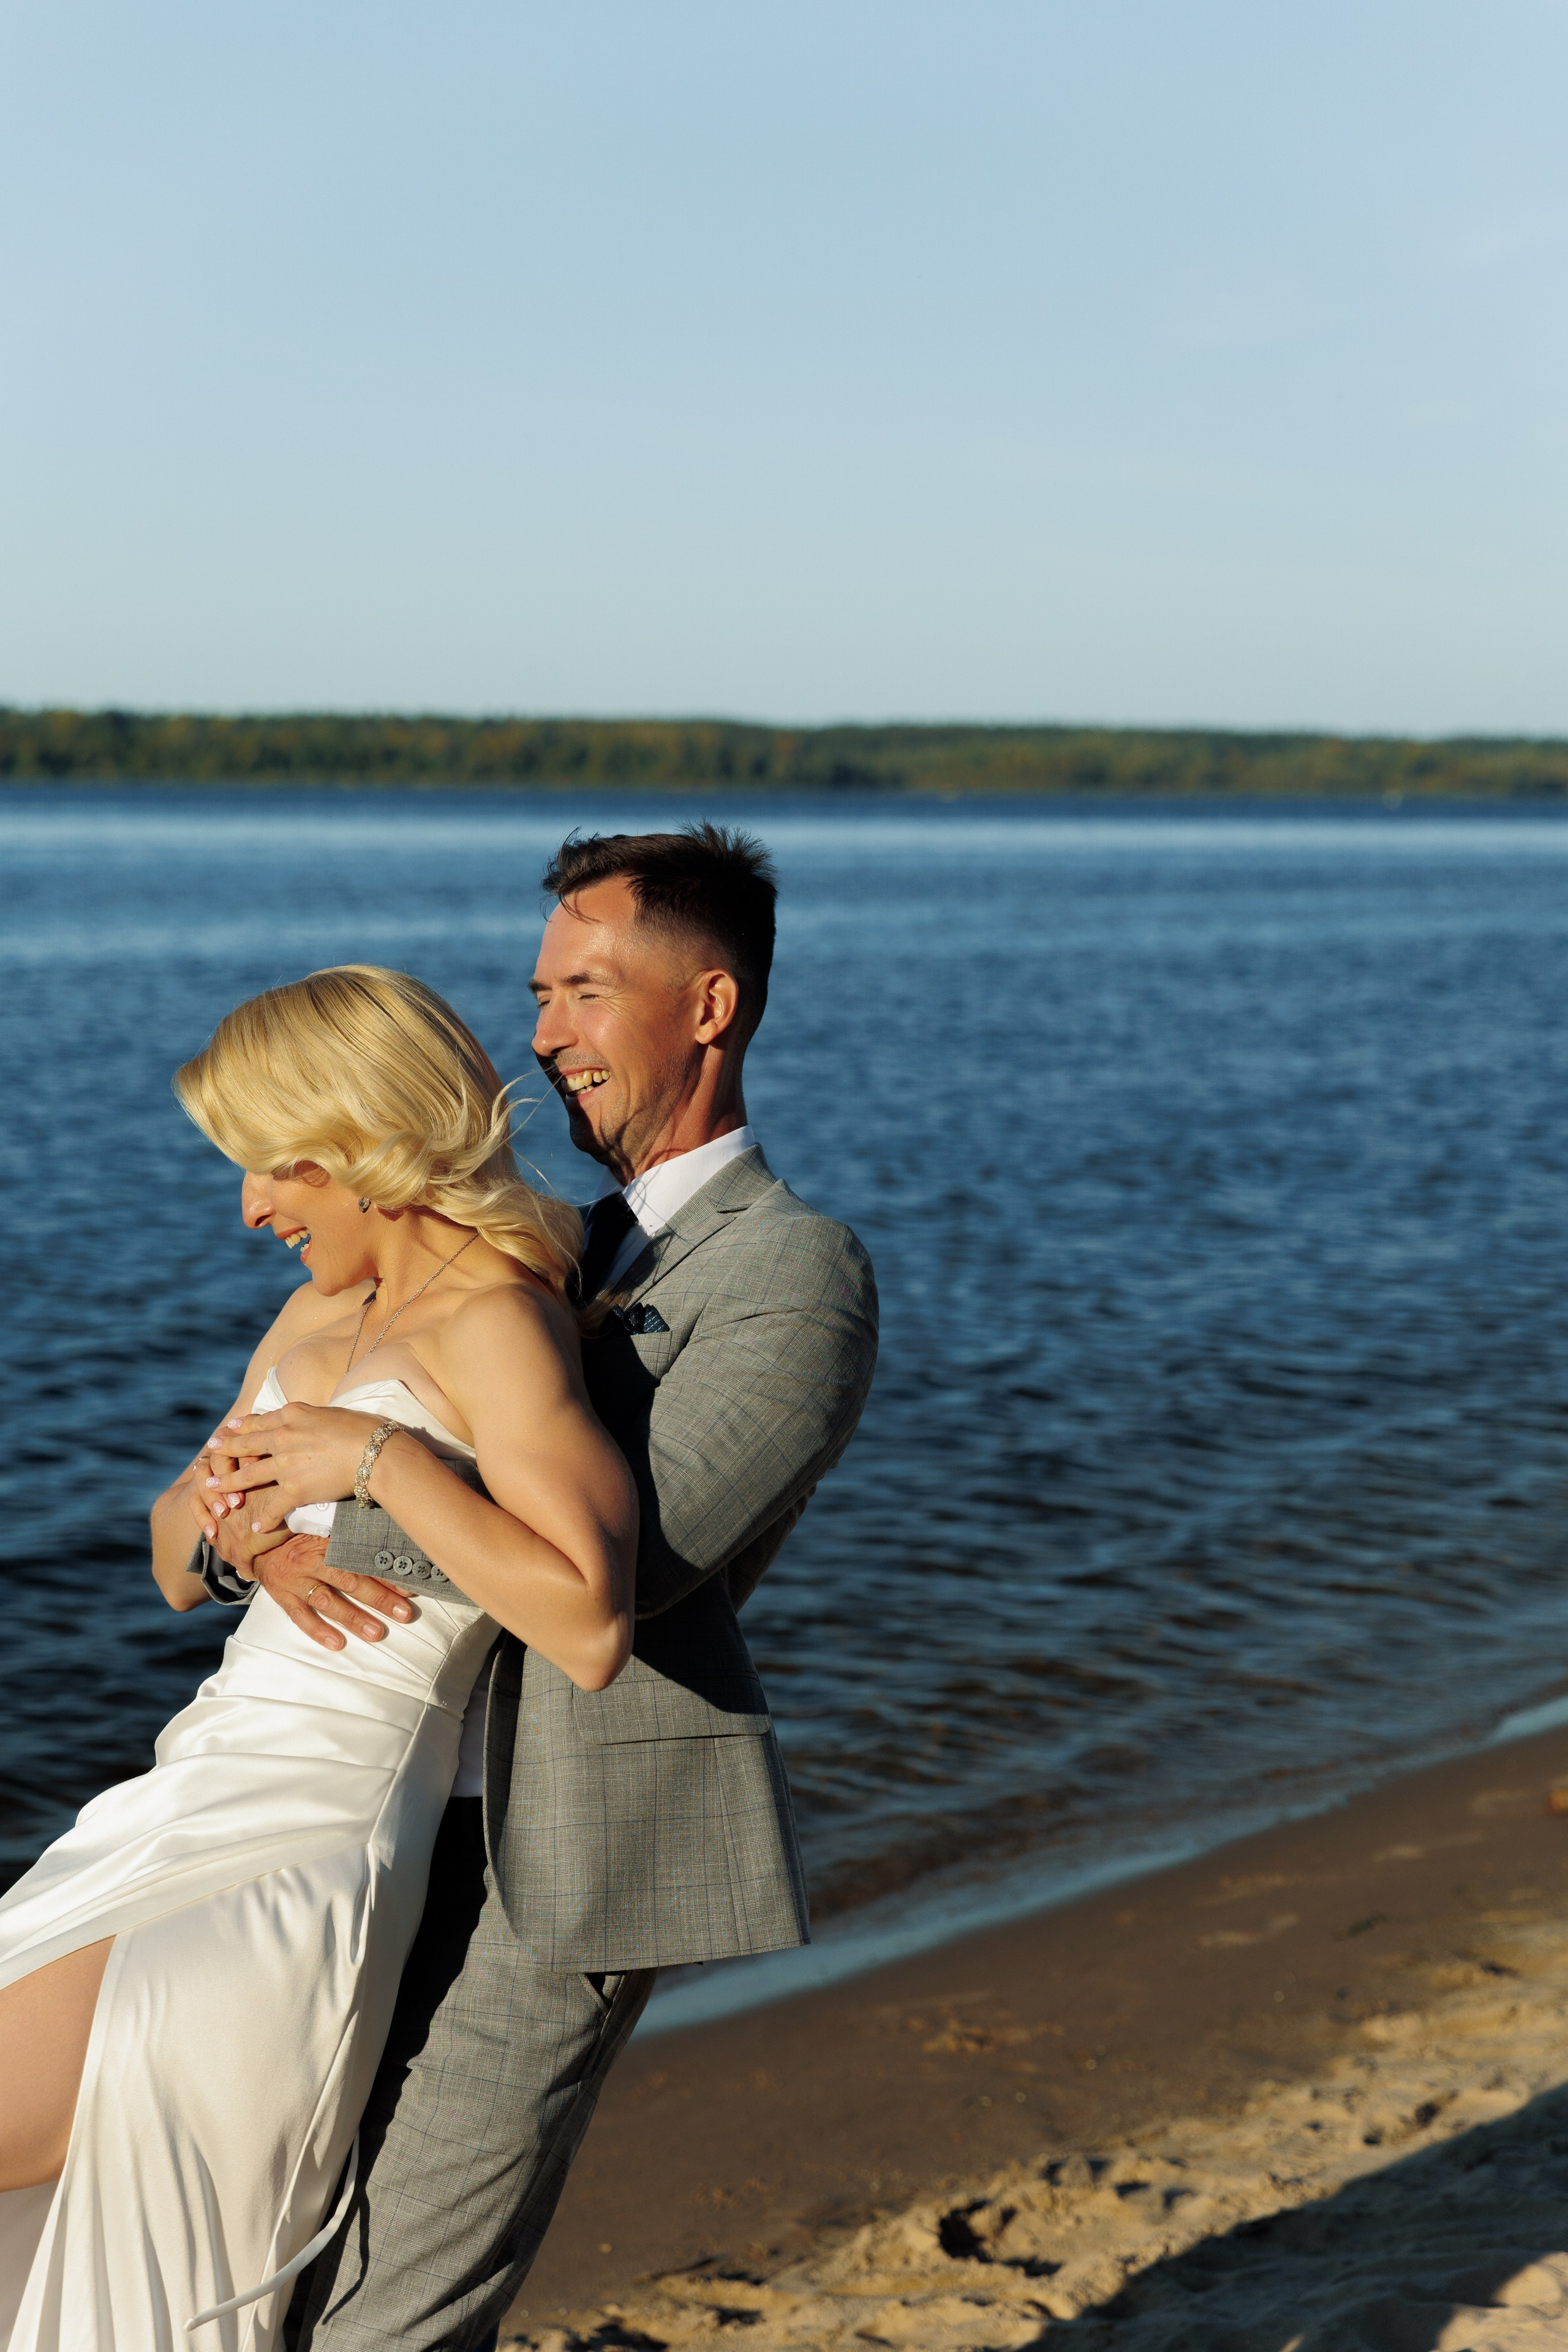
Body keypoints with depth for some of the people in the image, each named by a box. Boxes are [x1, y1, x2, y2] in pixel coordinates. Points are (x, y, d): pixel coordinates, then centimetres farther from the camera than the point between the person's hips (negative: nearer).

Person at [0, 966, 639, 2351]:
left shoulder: (495, 1324, -15)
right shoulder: (320, 1313, 13)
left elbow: (590, 1627, -28)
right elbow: (179, 1565, 22)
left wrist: (376, 1457, -23)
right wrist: (222, 1500, -2)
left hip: (306, 1863, -9)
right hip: (187, 1815, 9)